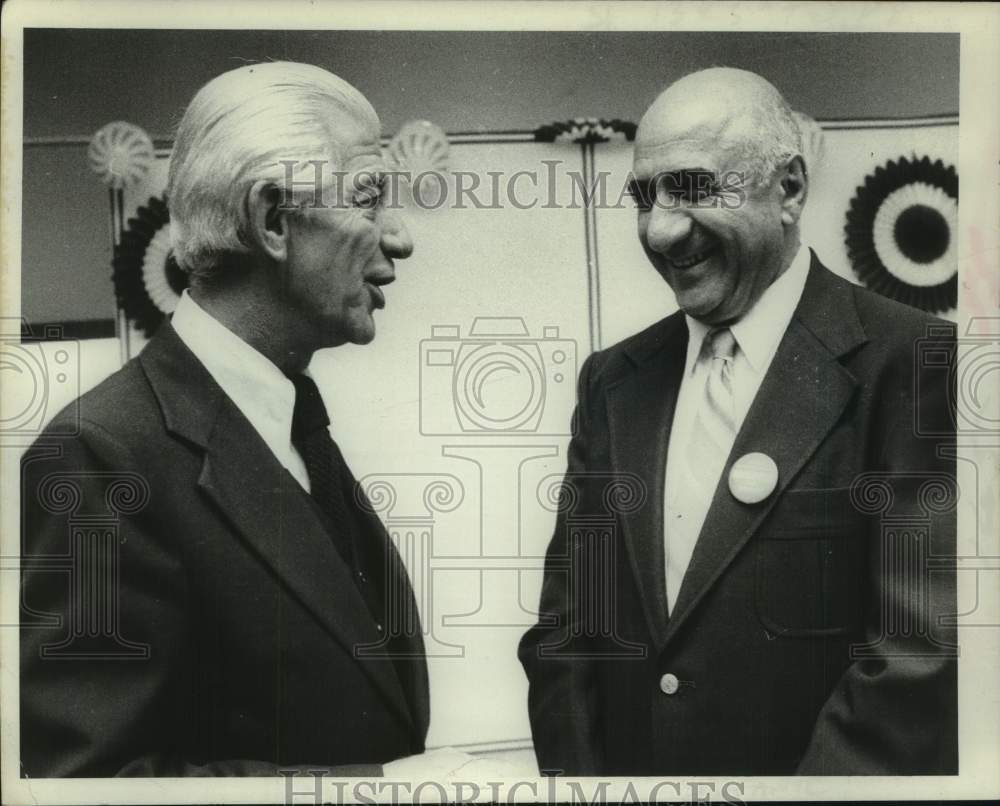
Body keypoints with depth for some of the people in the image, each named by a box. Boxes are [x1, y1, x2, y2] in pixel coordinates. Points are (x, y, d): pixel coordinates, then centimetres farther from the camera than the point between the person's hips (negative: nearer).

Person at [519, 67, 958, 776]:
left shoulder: (911, 365, -15)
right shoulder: (613, 381, 2)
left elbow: (923, 652, -20)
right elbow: (566, 625, 2)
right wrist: (572, 770, -10)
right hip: (620, 762, 5)